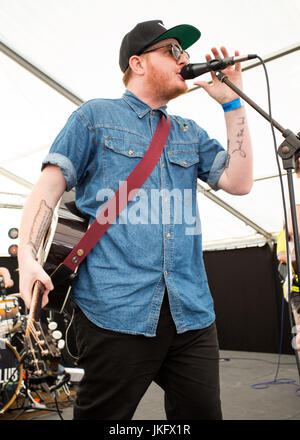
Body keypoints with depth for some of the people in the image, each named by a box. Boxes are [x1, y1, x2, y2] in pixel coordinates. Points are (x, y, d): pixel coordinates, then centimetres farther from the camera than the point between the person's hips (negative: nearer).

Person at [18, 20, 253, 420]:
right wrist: (27, 256, -13)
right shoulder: (95, 116, 8)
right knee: (104, 414, 8)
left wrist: (232, 103, 8)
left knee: (203, 412, 11)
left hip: (192, 310, 5)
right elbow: (50, 186, 1)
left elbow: (239, 182, 9)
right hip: (116, 307, -4)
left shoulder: (190, 132, 20)